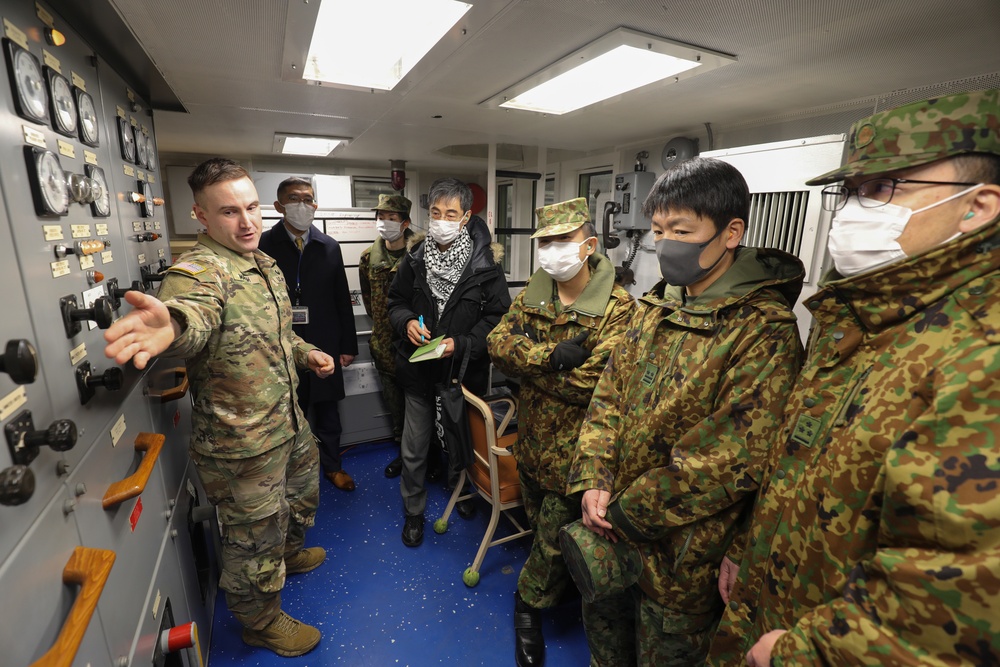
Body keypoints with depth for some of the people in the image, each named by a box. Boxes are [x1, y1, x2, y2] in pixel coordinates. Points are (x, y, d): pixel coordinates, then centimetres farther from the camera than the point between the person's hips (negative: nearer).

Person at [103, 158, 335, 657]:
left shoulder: (266, 264, 6)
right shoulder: (201, 268, -22)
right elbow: (194, 312, -47)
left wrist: (305, 352, 6)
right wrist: (172, 324, -69)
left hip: (288, 421, 9)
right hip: (242, 443, -8)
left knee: (302, 496, 31)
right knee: (255, 538, 13)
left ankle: (289, 552, 61)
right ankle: (262, 622, 40)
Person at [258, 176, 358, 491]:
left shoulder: (330, 247, 2)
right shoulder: (263, 246, -6)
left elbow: (342, 300, 4)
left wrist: (348, 345, 4)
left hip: (325, 347, 2)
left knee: (327, 412, 15)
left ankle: (332, 465, 36)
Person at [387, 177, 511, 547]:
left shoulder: (485, 263, -12)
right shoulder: (414, 259, -2)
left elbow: (498, 315, -9)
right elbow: (396, 302, 9)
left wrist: (462, 344, -21)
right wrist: (407, 322, -13)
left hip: (465, 369, -1)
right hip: (419, 368, 2)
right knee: (414, 448, 12)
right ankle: (413, 510, 37)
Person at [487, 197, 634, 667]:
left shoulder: (617, 307, -19)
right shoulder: (532, 294, 0)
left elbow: (587, 384, -26)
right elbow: (498, 342, -12)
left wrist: (527, 364, -16)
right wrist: (550, 356, -28)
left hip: (573, 447, -5)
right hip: (531, 436, 6)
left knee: (554, 535, 13)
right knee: (538, 521, 25)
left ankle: (530, 603, 40)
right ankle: (562, 580, 54)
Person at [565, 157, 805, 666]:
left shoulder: (765, 331, -20)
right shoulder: (654, 307, 2)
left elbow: (731, 462, -24)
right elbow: (609, 397, 3)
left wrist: (628, 513, -17)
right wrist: (592, 480, -8)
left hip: (681, 549, -5)